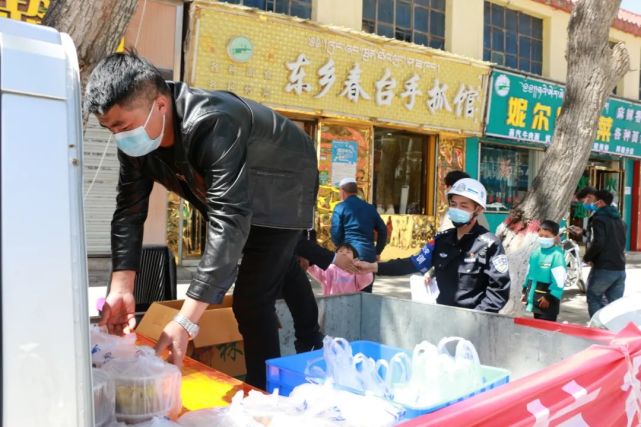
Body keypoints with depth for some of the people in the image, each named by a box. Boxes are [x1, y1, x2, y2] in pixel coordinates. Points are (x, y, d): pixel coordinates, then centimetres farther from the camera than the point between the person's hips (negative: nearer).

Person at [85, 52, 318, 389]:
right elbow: (129, 210, -12)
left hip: (279, 189, -7)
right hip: (222, 193, 8)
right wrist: (121, 289, -25)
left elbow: (229, 222, -45)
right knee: (214, 288, 17)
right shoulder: (133, 136, -17)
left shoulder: (213, 124, -41)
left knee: (252, 300, -16)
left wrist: (186, 321, -47)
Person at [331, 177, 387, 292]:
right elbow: (383, 230, 12)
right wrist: (377, 252, 17)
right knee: (366, 292, 11)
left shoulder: (340, 208, -1)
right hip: (369, 255, 4)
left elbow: (335, 233, -7)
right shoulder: (369, 207, 14)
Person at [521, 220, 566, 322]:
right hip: (535, 298, 8)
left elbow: (559, 280, -19)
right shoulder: (535, 252, 7)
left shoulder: (557, 255, -16)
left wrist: (550, 297, -18)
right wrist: (525, 291, 19)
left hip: (547, 299, -8)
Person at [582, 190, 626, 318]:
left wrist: (587, 257, -3)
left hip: (604, 268, -7)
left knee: (594, 298, 6)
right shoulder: (619, 219, 15)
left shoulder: (599, 218, -10)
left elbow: (597, 243, -20)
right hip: (620, 268, 7)